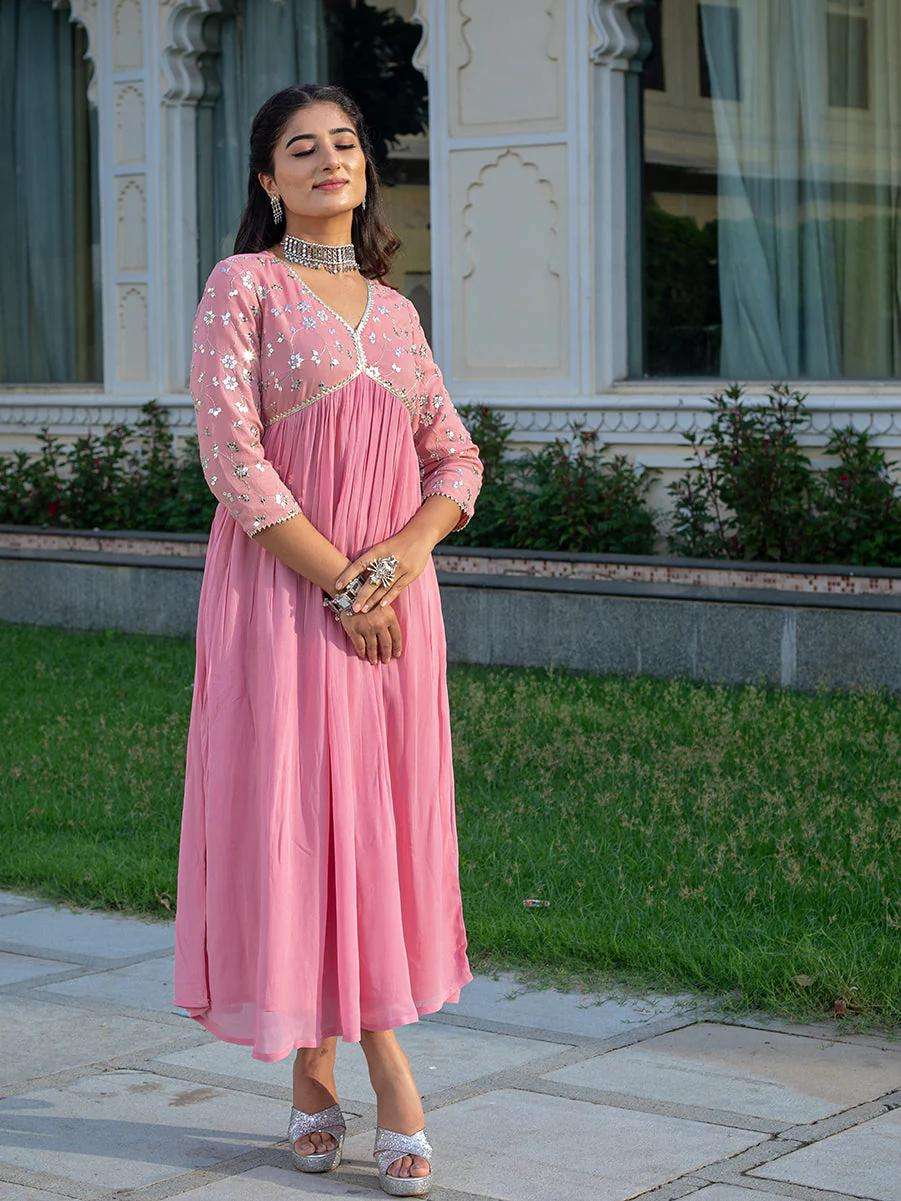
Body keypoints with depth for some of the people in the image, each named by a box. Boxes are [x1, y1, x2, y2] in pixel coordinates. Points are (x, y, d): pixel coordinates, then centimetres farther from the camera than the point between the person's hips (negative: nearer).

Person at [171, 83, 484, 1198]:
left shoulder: (394, 309, 14)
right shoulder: (244, 286, -2)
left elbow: (456, 459, 12)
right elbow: (232, 457, -11)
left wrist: (395, 559, -8)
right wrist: (340, 583, -13)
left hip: (393, 596, 5)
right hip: (283, 594, -5)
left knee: (380, 820, 3)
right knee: (298, 814, -3)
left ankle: (319, 1076, 13)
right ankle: (391, 1086, 5)